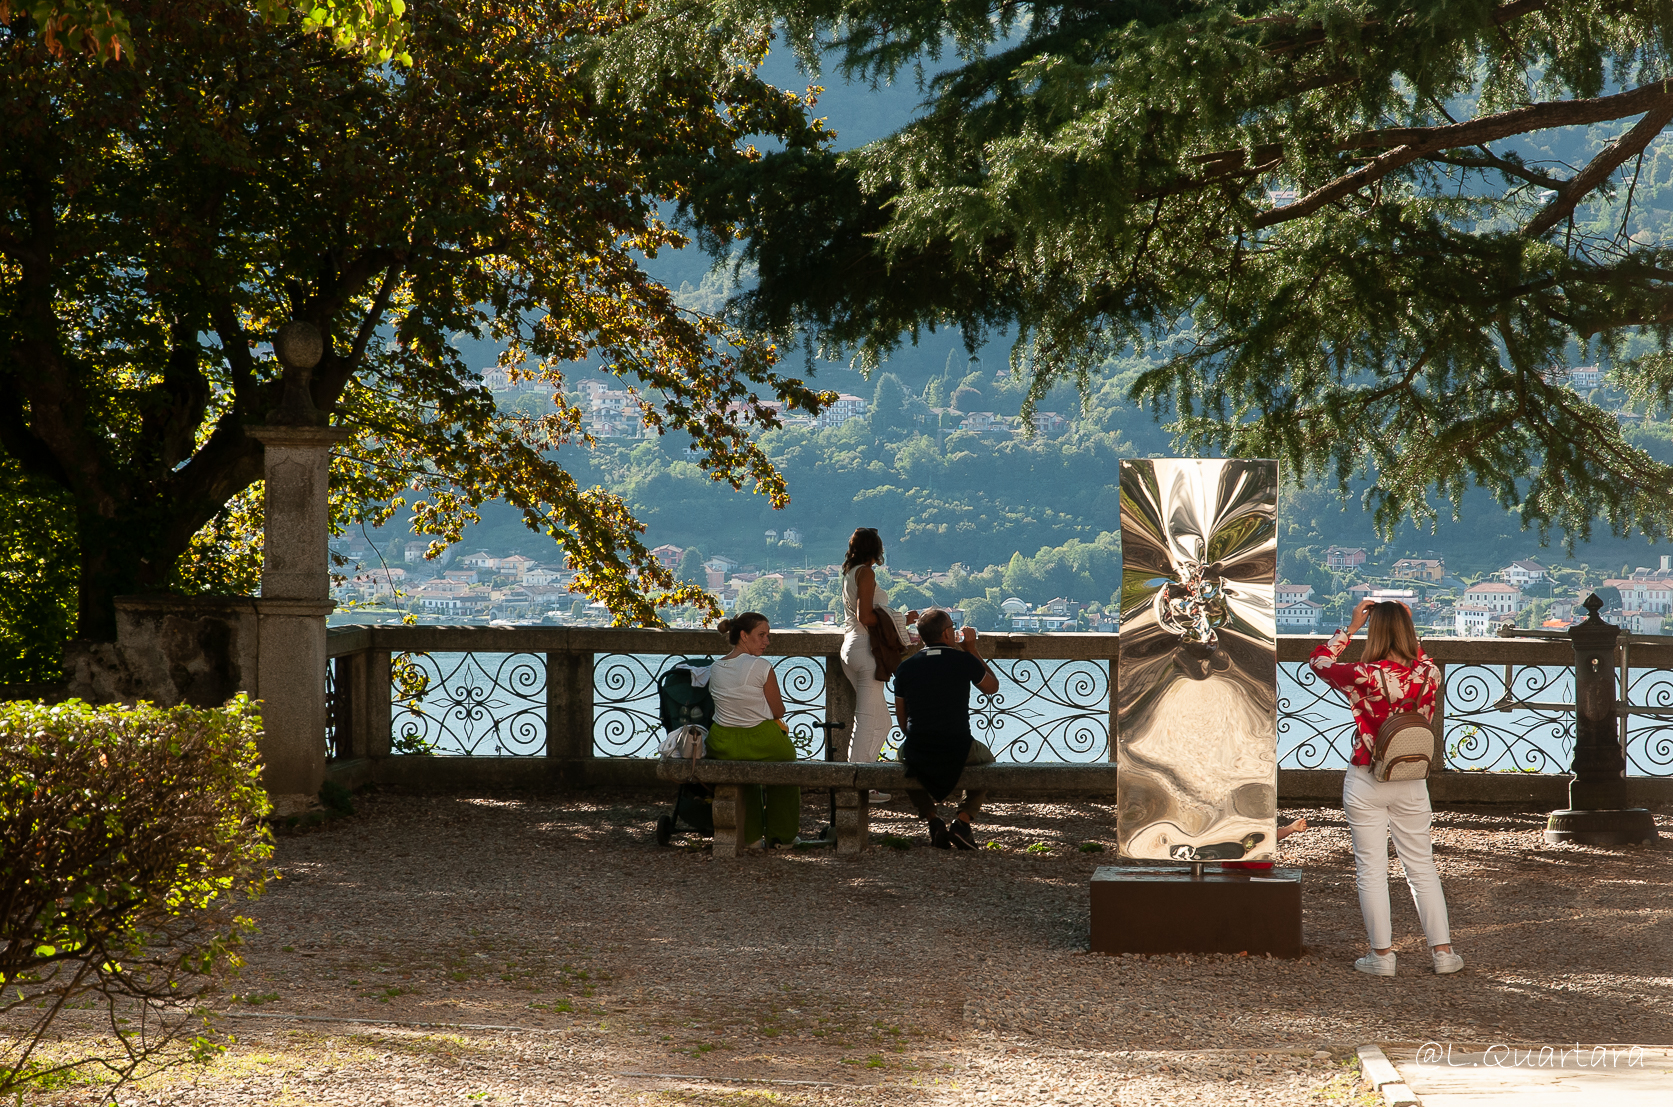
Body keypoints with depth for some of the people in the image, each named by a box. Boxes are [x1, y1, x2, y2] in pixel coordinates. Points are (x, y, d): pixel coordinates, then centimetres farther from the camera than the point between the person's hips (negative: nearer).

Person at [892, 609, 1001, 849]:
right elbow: (992, 687, 17)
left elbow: (901, 719, 11)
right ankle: (963, 818, 11)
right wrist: (972, 650, 20)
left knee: (903, 754, 37)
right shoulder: (964, 661, -3)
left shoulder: (905, 667, 3)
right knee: (987, 758, 32)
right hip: (959, 751, -1)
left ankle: (932, 820, 19)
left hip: (917, 751, 1)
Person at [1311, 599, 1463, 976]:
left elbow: (1318, 660, 1)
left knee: (1371, 870, 6)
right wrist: (1405, 623, 15)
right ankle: (1442, 950, 14)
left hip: (1366, 782, -3)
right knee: (1422, 867, 13)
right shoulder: (1428, 674, -8)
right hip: (1411, 783, 3)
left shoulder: (1364, 677, -18)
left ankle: (1382, 954, 8)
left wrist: (1351, 627, 5)